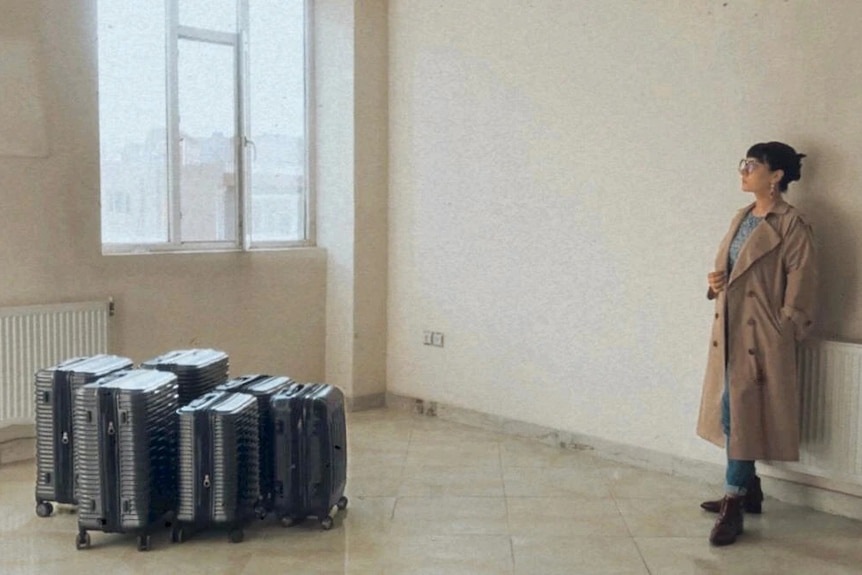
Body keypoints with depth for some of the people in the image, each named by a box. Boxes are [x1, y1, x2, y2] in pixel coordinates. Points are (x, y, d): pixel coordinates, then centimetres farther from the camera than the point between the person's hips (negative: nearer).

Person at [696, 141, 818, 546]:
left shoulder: (792, 225, -12)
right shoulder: (742, 217, 12)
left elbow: (801, 285, -13)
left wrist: (784, 331, -13)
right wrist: (716, 281, 1)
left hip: (761, 336, -8)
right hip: (730, 330, 8)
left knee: (743, 414, -5)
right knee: (731, 413, 13)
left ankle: (733, 505, 3)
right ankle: (748, 489, 29)